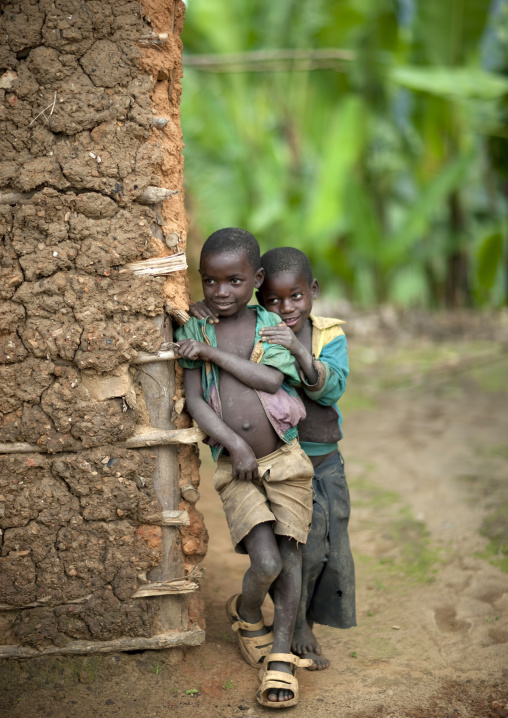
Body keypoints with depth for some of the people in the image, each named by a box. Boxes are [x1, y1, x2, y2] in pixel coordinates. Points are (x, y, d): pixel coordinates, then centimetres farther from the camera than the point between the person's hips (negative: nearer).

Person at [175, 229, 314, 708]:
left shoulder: (270, 326, 2)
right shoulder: (194, 332, 2)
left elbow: (271, 379, -14)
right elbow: (194, 400, -5)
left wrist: (213, 352, -15)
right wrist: (235, 444, -15)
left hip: (283, 460, 1)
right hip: (235, 467, -1)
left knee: (289, 558, 2)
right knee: (266, 562, -13)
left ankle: (280, 655, 18)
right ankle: (245, 614, 21)